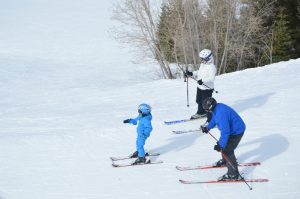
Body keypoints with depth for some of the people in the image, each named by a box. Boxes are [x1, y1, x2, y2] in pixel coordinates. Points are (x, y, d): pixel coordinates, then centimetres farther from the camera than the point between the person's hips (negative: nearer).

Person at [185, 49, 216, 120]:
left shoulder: (211, 67, -21)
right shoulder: (202, 64, 8)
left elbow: (212, 78, -30)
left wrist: (203, 80, -41)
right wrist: (191, 74, 10)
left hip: (207, 88, -9)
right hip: (200, 87, 9)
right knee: (199, 100, 21)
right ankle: (201, 113, 39)